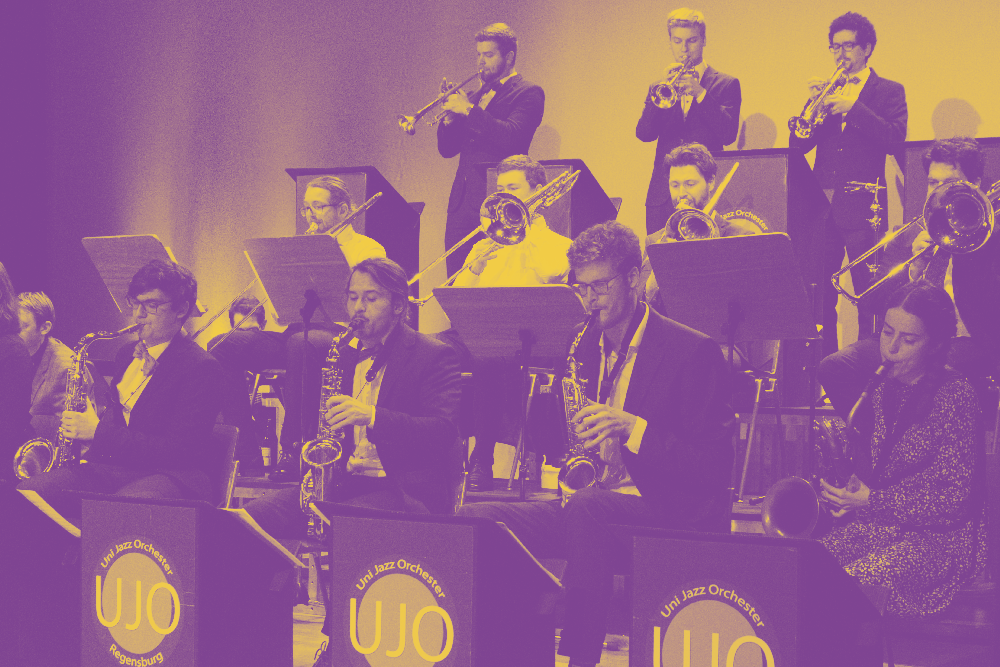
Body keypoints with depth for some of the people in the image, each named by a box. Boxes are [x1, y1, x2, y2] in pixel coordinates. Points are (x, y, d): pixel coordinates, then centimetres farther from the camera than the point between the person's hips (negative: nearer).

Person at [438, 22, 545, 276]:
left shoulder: (528, 93, 0)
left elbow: (511, 136, -18)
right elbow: (447, 149, 16)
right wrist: (450, 115, -2)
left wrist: (469, 110, -19)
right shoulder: (476, 95, 20)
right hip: (462, 202, 7)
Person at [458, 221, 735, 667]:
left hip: (671, 514, -7)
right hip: (587, 506, 7)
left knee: (586, 509, -39)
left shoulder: (692, 351, -4)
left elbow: (716, 465, -9)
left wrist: (633, 428, -21)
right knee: (473, 520, -14)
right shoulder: (585, 349, 16)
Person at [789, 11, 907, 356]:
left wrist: (851, 108, -18)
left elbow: (895, 138, -11)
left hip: (862, 206, -4)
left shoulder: (888, 92, 6)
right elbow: (798, 144, 8)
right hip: (822, 205, 4)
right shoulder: (827, 92, 16)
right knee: (820, 294, 3)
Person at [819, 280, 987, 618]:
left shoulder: (955, 396, -12)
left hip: (942, 538, -7)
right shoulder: (883, 389, 10)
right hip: (878, 525, 7)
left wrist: (872, 501, -19)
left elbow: (954, 501, -15)